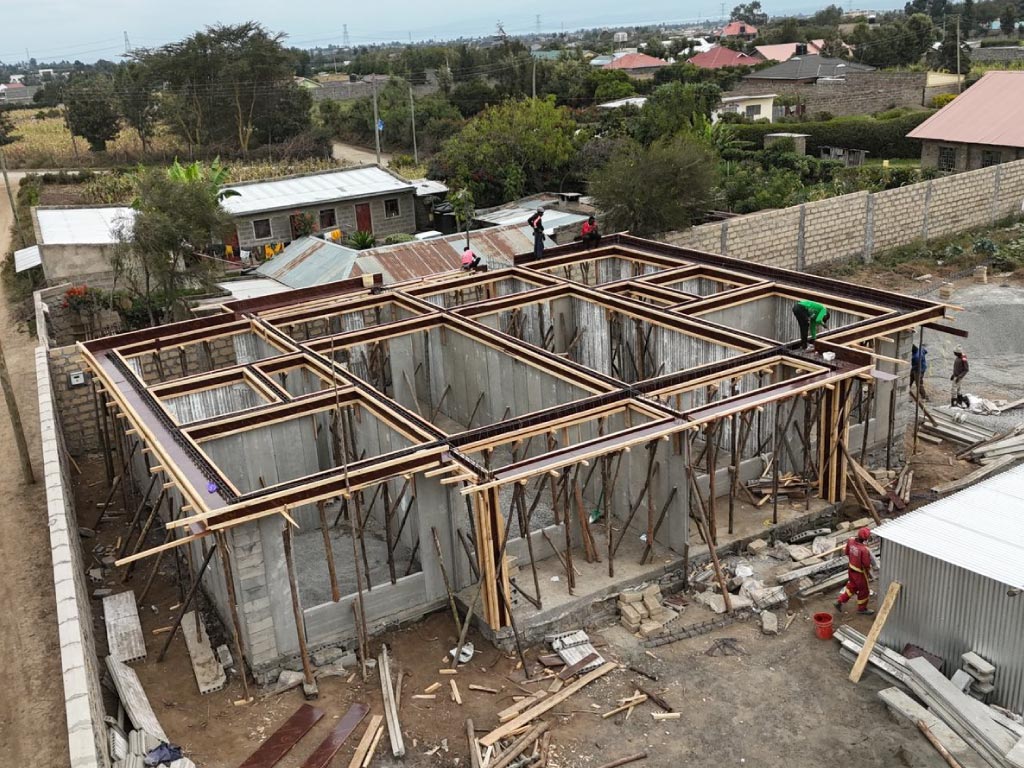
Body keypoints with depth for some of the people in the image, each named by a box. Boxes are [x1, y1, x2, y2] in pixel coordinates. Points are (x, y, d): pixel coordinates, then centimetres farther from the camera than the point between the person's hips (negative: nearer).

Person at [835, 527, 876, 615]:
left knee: (852, 586, 28)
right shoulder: (864, 550, -36)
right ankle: (862, 609, 37)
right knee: (863, 590, 18)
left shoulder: (851, 541, -15)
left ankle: (840, 602, 31)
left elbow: (847, 552, 2)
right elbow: (866, 564, -26)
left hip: (851, 568, 7)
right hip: (860, 572, -7)